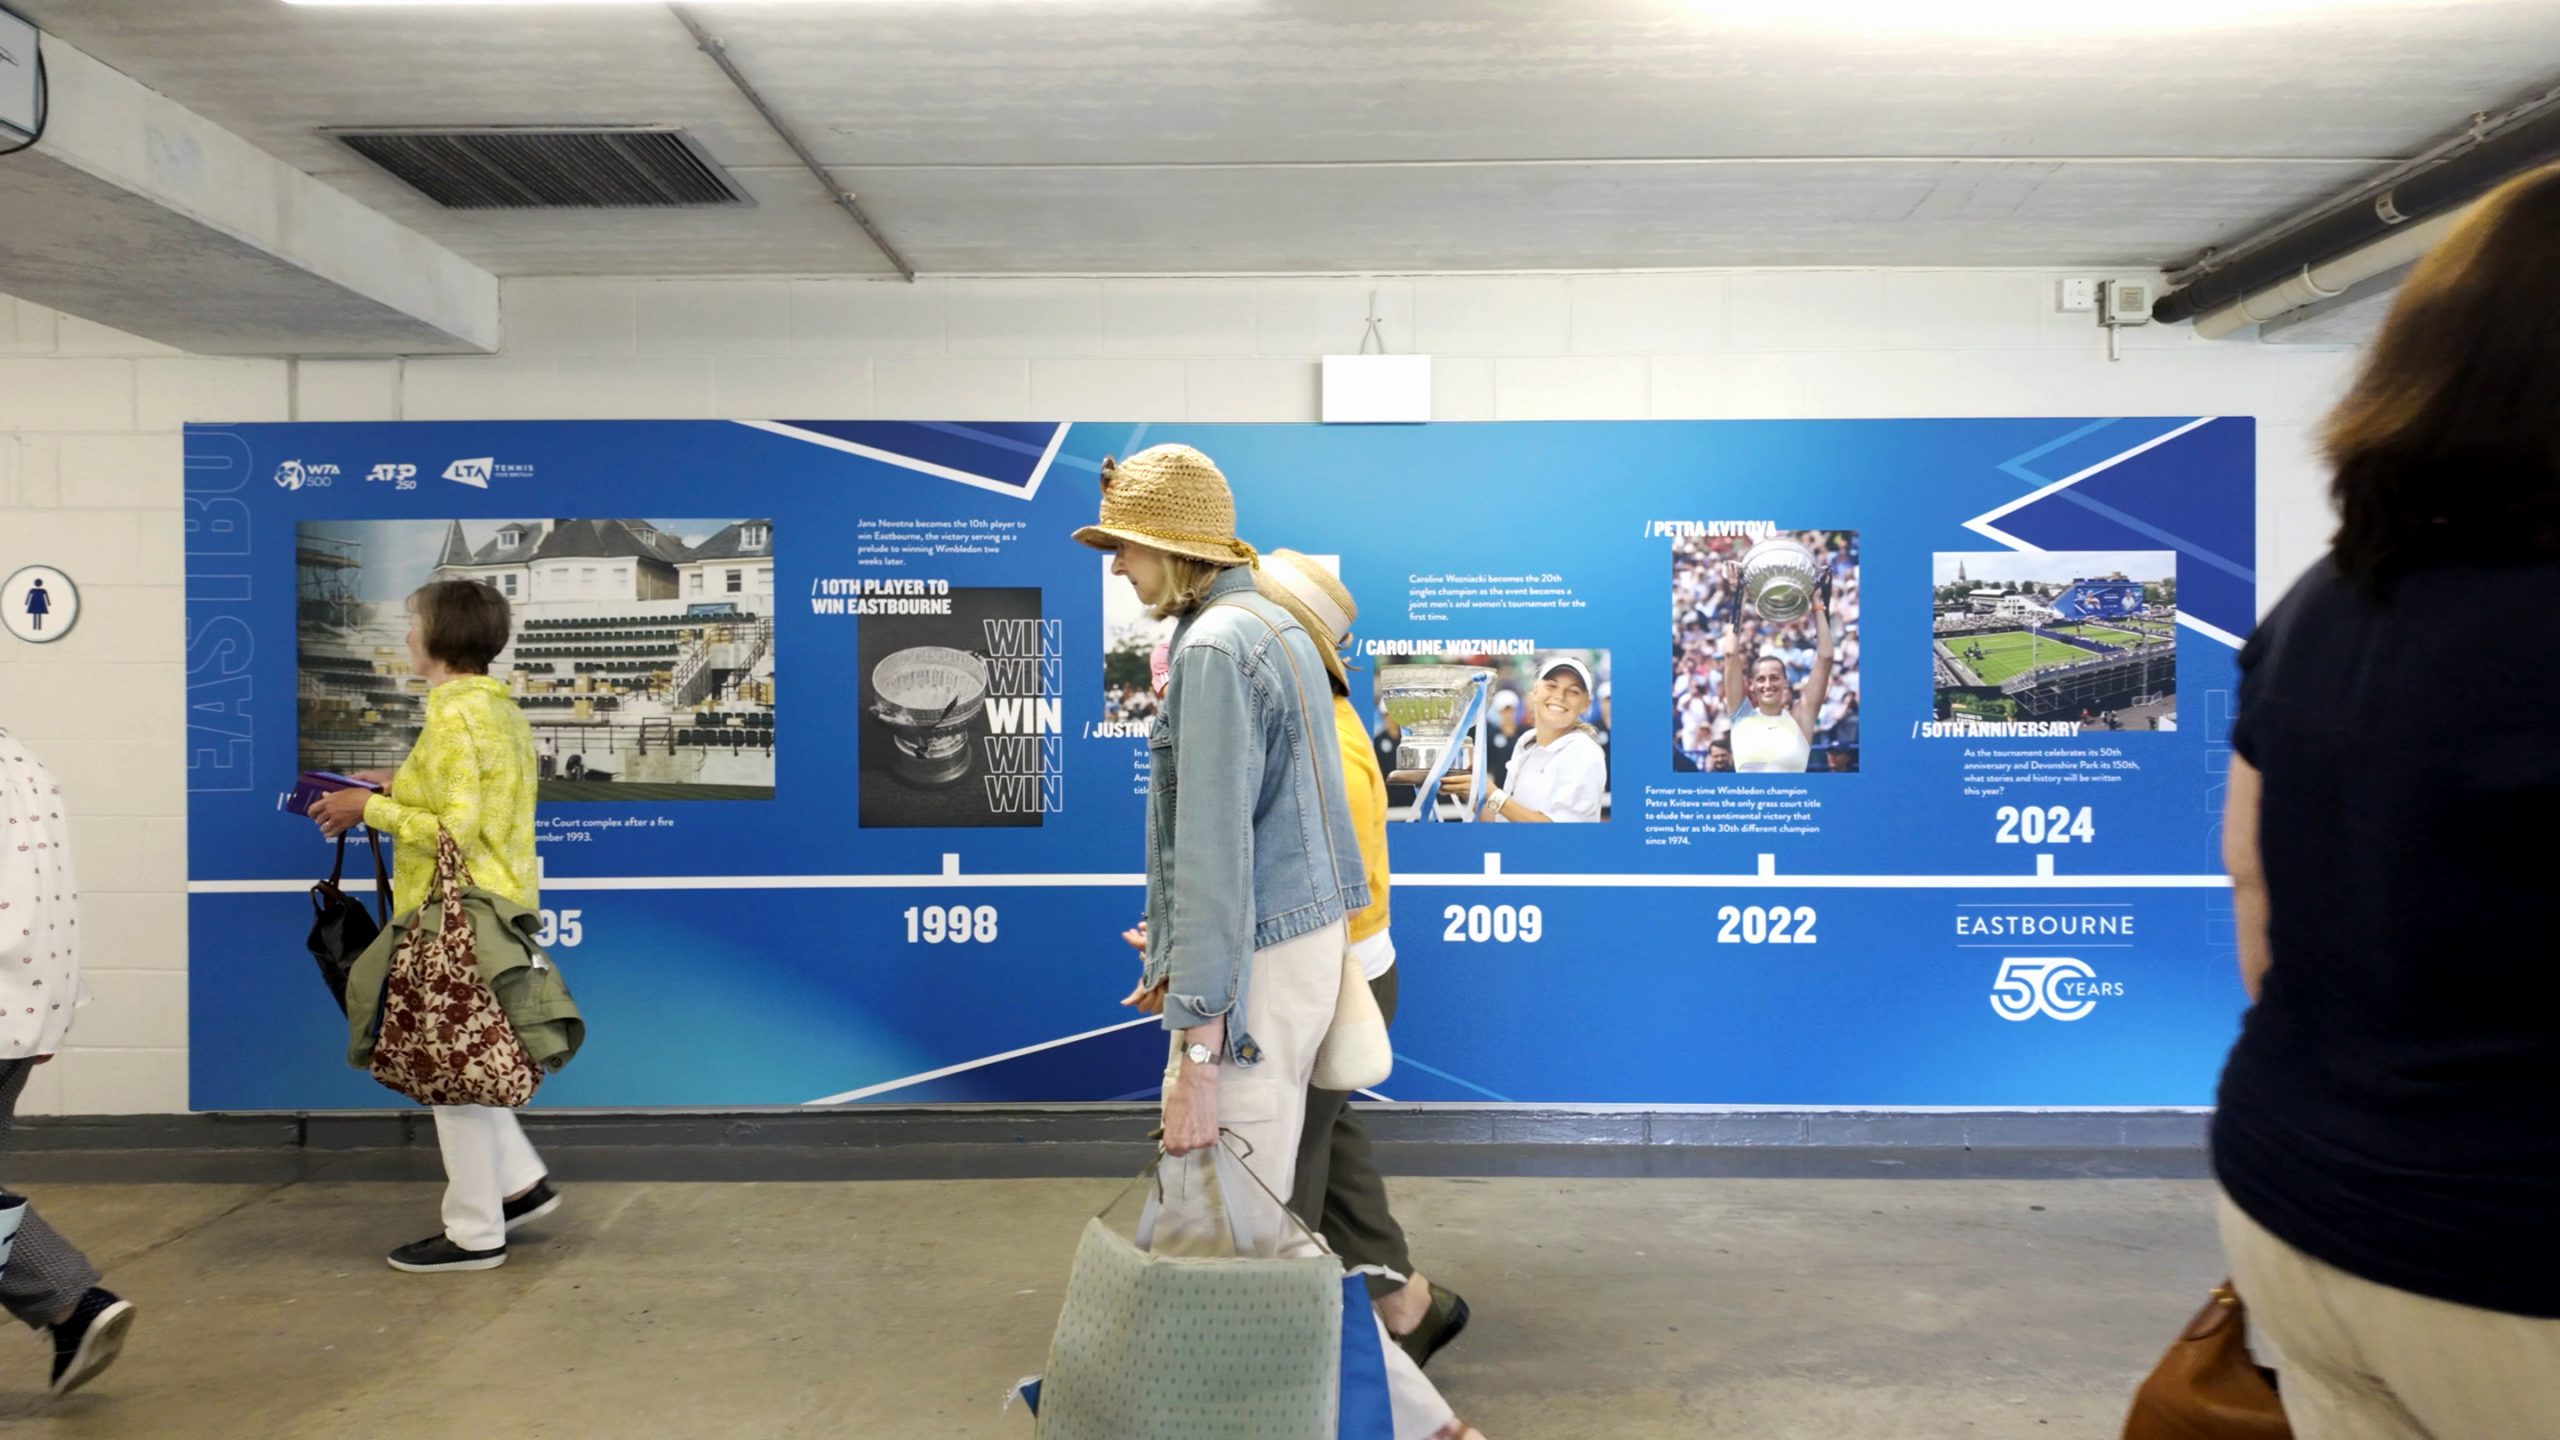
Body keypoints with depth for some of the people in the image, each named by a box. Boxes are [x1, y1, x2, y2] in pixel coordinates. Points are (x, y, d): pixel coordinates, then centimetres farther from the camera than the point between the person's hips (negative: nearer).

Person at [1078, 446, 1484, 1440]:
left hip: (1259, 971, -10)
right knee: (1194, 1211, 19)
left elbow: (1214, 853, -24)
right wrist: (1179, 957, 25)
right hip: (1304, 936, 10)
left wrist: (1198, 1049, -23)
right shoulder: (1277, 629, 13)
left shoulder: (1214, 648, -18)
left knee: (1234, 1230, -2)